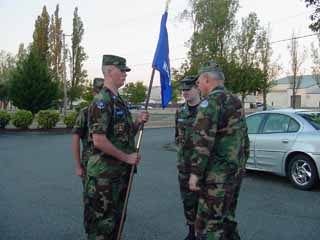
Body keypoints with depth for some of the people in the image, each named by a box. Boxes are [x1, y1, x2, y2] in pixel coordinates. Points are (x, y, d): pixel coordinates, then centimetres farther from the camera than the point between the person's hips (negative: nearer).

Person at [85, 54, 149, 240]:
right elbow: (99, 141, -24)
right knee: (102, 223, 3)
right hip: (105, 173, -9)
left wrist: (138, 122, -1)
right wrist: (127, 157, -16)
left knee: (118, 218, 19)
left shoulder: (120, 101, 13)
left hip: (122, 171, 9)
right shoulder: (102, 101, -16)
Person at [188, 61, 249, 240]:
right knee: (227, 218, 20)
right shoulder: (236, 101, 17)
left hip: (218, 174, -9)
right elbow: (244, 140, 21)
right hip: (236, 171, 9)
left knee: (209, 225, -2)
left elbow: (203, 140, -21)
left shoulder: (212, 100, -12)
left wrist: (195, 172, -16)